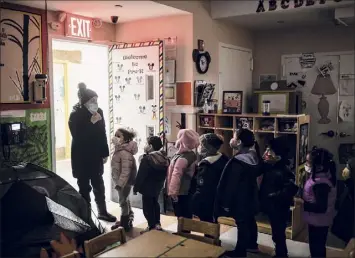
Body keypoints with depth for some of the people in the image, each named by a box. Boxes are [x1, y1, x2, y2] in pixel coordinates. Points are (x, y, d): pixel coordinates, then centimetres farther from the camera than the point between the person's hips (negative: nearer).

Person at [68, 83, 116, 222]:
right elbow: (77, 136, -22)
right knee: (84, 187, 4)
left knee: (99, 185, 15)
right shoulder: (75, 115, -13)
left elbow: (102, 133, 6)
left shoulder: (98, 112, -1)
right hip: (81, 157, -5)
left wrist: (105, 153, 8)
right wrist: (91, 122, -25)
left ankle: (102, 212, 30)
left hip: (96, 156, 5)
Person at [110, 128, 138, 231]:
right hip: (121, 181, 10)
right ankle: (126, 220, 36)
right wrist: (117, 182, 19)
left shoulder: (125, 153, -26)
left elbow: (126, 171, -29)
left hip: (125, 182, -10)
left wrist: (120, 183, -29)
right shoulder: (118, 150, 7)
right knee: (125, 201, 21)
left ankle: (125, 224, 16)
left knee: (123, 201, 2)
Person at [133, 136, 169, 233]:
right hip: (158, 187, 8)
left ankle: (152, 227, 8)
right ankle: (157, 224, 31)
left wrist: (136, 187, -10)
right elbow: (165, 174, 9)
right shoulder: (164, 158, 0)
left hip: (147, 188, -8)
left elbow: (140, 175, -20)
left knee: (147, 208, 3)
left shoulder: (146, 159, -23)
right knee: (155, 204, 24)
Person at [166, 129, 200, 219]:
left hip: (180, 193, -9)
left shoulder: (182, 158, -22)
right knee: (187, 217, 16)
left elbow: (176, 176, -25)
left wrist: (172, 191, -23)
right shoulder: (191, 155, 8)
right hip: (187, 191, 9)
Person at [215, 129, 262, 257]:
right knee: (250, 221, 22)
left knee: (242, 224, 4)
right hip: (250, 196, 9)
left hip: (240, 199, -9)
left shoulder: (238, 161, -28)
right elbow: (257, 173, 13)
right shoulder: (253, 156, -1)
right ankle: (252, 244, 38)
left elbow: (231, 183, -23)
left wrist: (226, 203, -16)